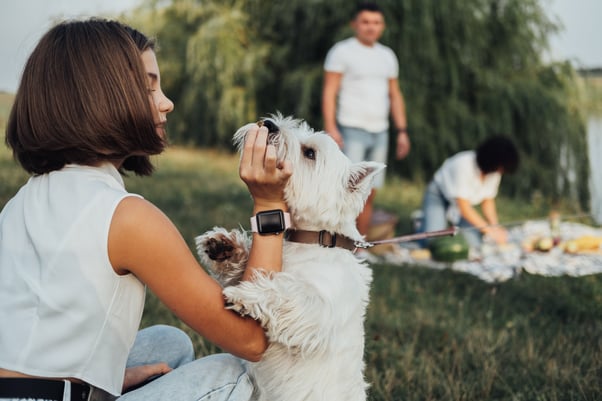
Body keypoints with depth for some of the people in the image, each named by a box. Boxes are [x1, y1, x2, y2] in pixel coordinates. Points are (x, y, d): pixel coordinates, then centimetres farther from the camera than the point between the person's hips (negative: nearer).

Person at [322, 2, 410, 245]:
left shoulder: (387, 56, 16)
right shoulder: (342, 51, -2)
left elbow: (395, 95, 19)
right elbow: (329, 91, -8)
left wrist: (402, 131, 11)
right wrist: (330, 128, -18)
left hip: (380, 133, 6)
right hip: (351, 131, -6)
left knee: (369, 194, 5)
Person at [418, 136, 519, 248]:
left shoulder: (495, 172, -16)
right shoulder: (463, 164, -35)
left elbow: (487, 201, -2)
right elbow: (464, 207, -33)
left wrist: (495, 226, -19)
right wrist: (489, 230, -34)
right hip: (438, 197, -6)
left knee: (476, 244, -12)